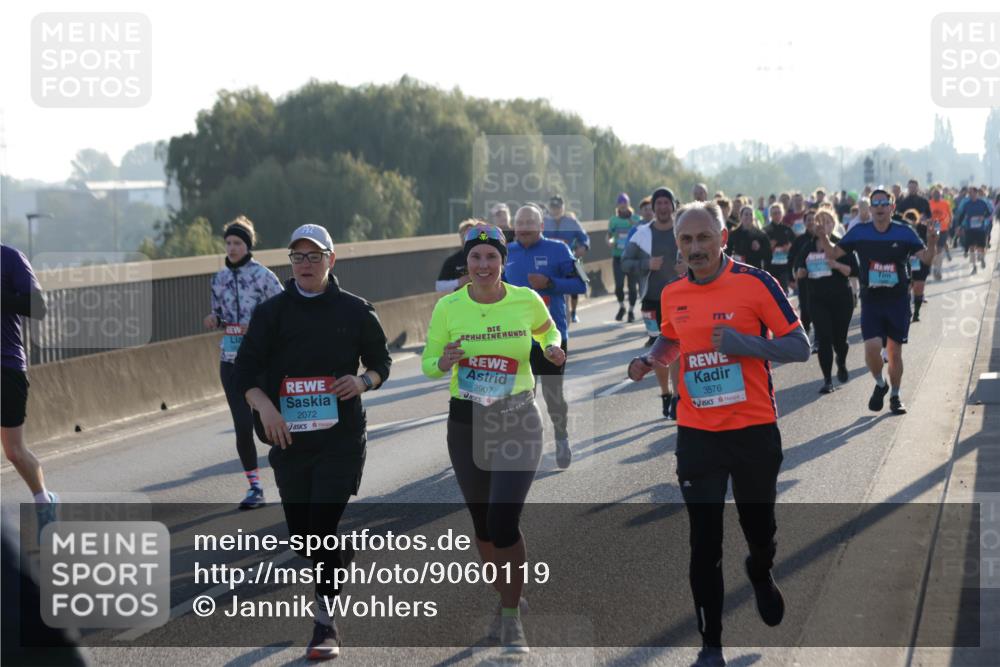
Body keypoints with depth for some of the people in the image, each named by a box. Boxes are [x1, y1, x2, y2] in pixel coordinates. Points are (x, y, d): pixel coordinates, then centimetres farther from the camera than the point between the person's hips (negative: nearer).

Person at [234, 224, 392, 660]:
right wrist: (263, 405, -17)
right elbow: (245, 369, 1)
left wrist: (363, 382, -11)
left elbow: (381, 362, 11)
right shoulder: (271, 313, 3)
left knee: (326, 527, -12)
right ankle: (345, 562, 43)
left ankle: (326, 624, -4)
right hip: (289, 438, 3)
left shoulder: (355, 311, 2)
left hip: (342, 438, -3)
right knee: (302, 532, 10)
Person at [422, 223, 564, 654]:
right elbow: (427, 363, 1)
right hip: (467, 423, 2)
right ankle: (505, 597, 37)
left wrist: (552, 349, -6)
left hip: (518, 421, -2)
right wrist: (444, 363, -22)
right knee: (482, 522, 12)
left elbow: (548, 330, 16)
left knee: (504, 523, -13)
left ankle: (512, 619, 2)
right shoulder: (448, 307, -7)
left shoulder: (526, 300, -6)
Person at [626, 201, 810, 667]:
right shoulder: (672, 295, 3)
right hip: (697, 435, 2)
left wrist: (743, 343, -23)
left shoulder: (755, 283, -10)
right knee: (704, 544, -2)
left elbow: (799, 347, -9)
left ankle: (760, 574, 49)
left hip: (754, 431, -2)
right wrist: (649, 360, 2)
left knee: (760, 530, 13)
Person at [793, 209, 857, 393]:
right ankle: (827, 380, -1)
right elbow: (798, 272, 13)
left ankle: (841, 364, 38)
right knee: (824, 338, -8)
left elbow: (854, 270, -9)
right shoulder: (808, 248, 6)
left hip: (841, 297, -2)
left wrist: (837, 265, -25)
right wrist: (801, 273, -10)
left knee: (839, 339, 4)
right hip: (818, 300, 2)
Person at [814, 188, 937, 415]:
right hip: (871, 300, 0)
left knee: (894, 352, 6)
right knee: (872, 347, -15)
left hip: (898, 300, 0)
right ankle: (880, 384, 14)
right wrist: (824, 239, -16)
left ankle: (895, 396, 25)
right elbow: (834, 254, 4)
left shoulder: (904, 233, -2)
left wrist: (931, 245, -27)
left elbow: (926, 259, -6)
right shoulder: (860, 232, 1)